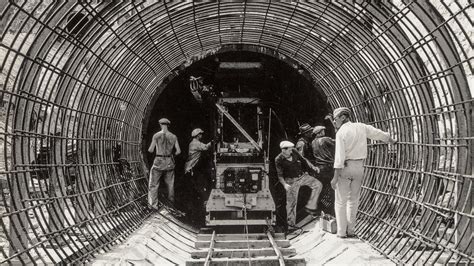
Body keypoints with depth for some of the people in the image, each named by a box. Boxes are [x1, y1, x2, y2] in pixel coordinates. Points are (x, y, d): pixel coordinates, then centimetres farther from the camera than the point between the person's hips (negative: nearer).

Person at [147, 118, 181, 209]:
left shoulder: (156, 135, -9)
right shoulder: (173, 136, 0)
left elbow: (151, 150, -8)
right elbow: (178, 151, -1)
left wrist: (149, 149, 15)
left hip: (158, 162, -4)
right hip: (169, 162, 4)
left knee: (153, 184, 5)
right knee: (170, 182, 23)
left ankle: (153, 204, 0)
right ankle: (171, 199, 42)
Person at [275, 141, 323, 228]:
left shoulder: (294, 152, -5)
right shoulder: (278, 160, -15)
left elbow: (303, 160, 9)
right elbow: (280, 175, -9)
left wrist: (313, 168, 1)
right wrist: (284, 184, -25)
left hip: (302, 175, 5)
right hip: (291, 181, -5)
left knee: (318, 185, -9)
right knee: (291, 201, -2)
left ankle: (310, 207, -2)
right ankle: (291, 223, 13)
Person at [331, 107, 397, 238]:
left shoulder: (341, 133, -14)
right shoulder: (361, 127, 4)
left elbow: (339, 156, -19)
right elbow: (380, 134, 17)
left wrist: (335, 177, -17)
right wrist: (392, 141, 37)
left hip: (345, 167, -5)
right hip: (359, 168, 5)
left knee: (340, 201, 5)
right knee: (353, 200, 15)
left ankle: (342, 231, 5)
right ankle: (350, 230, 15)